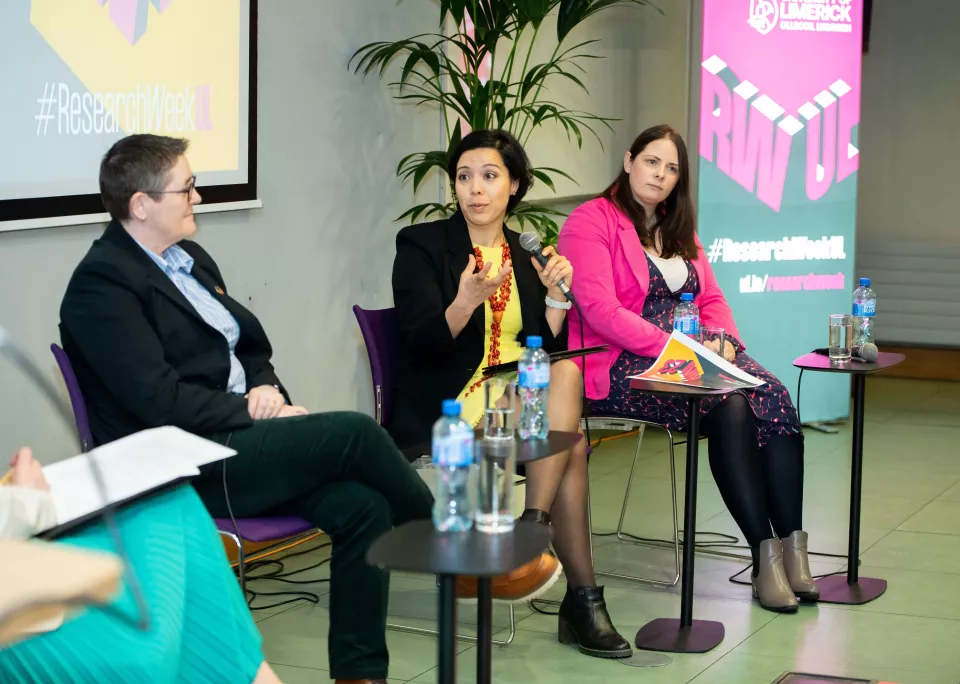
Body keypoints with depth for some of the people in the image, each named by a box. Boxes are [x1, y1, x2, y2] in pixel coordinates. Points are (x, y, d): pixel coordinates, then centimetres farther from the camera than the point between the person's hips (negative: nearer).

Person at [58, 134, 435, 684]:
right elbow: (162, 401, -20)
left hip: (238, 440, 8)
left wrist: (267, 388, 0)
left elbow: (252, 349, 22)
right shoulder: (102, 283, -11)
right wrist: (259, 414, -15)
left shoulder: (192, 260, 16)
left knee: (361, 504, -16)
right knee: (354, 432, -21)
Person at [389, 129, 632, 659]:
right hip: (448, 406, -5)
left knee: (567, 372, -28)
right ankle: (582, 597, -24)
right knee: (571, 442, -27)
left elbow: (550, 349, 10)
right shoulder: (422, 245, -1)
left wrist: (556, 294, -6)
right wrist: (467, 301, -31)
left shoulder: (525, 255, 15)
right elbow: (422, 345, -14)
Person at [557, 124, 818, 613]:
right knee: (730, 406, -31)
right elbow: (600, 309, -15)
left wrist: (722, 340, -3)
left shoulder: (679, 229, 23)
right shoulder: (590, 222, -3)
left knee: (774, 396, -22)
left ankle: (792, 549, -27)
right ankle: (764, 558, -28)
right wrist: (673, 347, -21)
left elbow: (711, 297, 21)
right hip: (621, 366, -7)